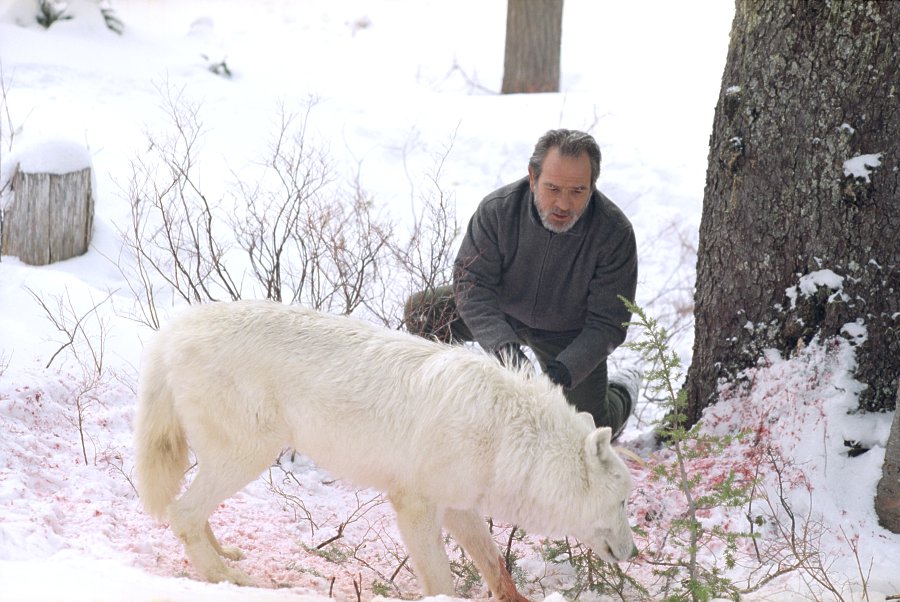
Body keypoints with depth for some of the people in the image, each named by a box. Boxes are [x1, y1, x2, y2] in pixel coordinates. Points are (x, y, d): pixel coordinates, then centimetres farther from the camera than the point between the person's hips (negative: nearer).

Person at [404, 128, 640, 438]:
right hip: (503, 315, 2)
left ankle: (623, 389, 26)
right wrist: (503, 345, -42)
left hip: (569, 335, -2)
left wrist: (562, 372, -39)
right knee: (421, 313, -19)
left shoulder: (615, 233, -29)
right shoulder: (497, 209, -26)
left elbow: (605, 325, -24)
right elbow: (471, 283, -25)